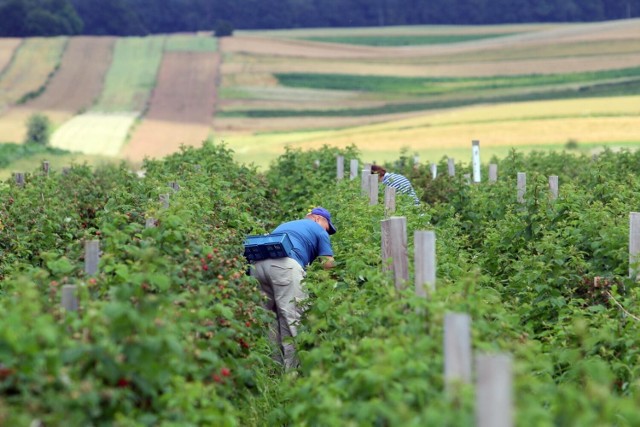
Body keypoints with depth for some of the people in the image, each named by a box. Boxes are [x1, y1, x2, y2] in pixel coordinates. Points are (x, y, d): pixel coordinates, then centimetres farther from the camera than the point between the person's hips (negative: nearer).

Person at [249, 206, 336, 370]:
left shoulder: (285, 225, 39)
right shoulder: (319, 231, 21)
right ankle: (292, 369, -7)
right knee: (293, 318, -3)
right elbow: (328, 265, 13)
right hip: (285, 264, -6)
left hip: (257, 263, 6)